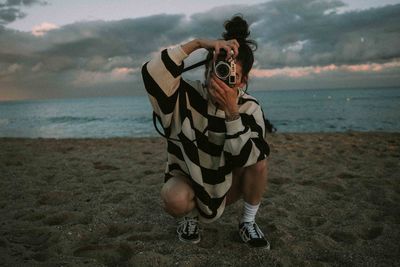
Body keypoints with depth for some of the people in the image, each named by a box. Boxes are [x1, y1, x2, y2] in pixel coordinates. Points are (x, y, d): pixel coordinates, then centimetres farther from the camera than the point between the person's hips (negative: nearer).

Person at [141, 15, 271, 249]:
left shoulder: (249, 108, -16)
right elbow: (152, 73, -35)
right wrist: (197, 43, -37)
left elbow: (249, 158, -29)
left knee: (259, 159, -25)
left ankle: (248, 222, -2)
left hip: (228, 185, 2)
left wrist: (232, 111, -39)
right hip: (189, 179, -1)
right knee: (174, 199, -35)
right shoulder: (189, 96, -18)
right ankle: (191, 216, 3)